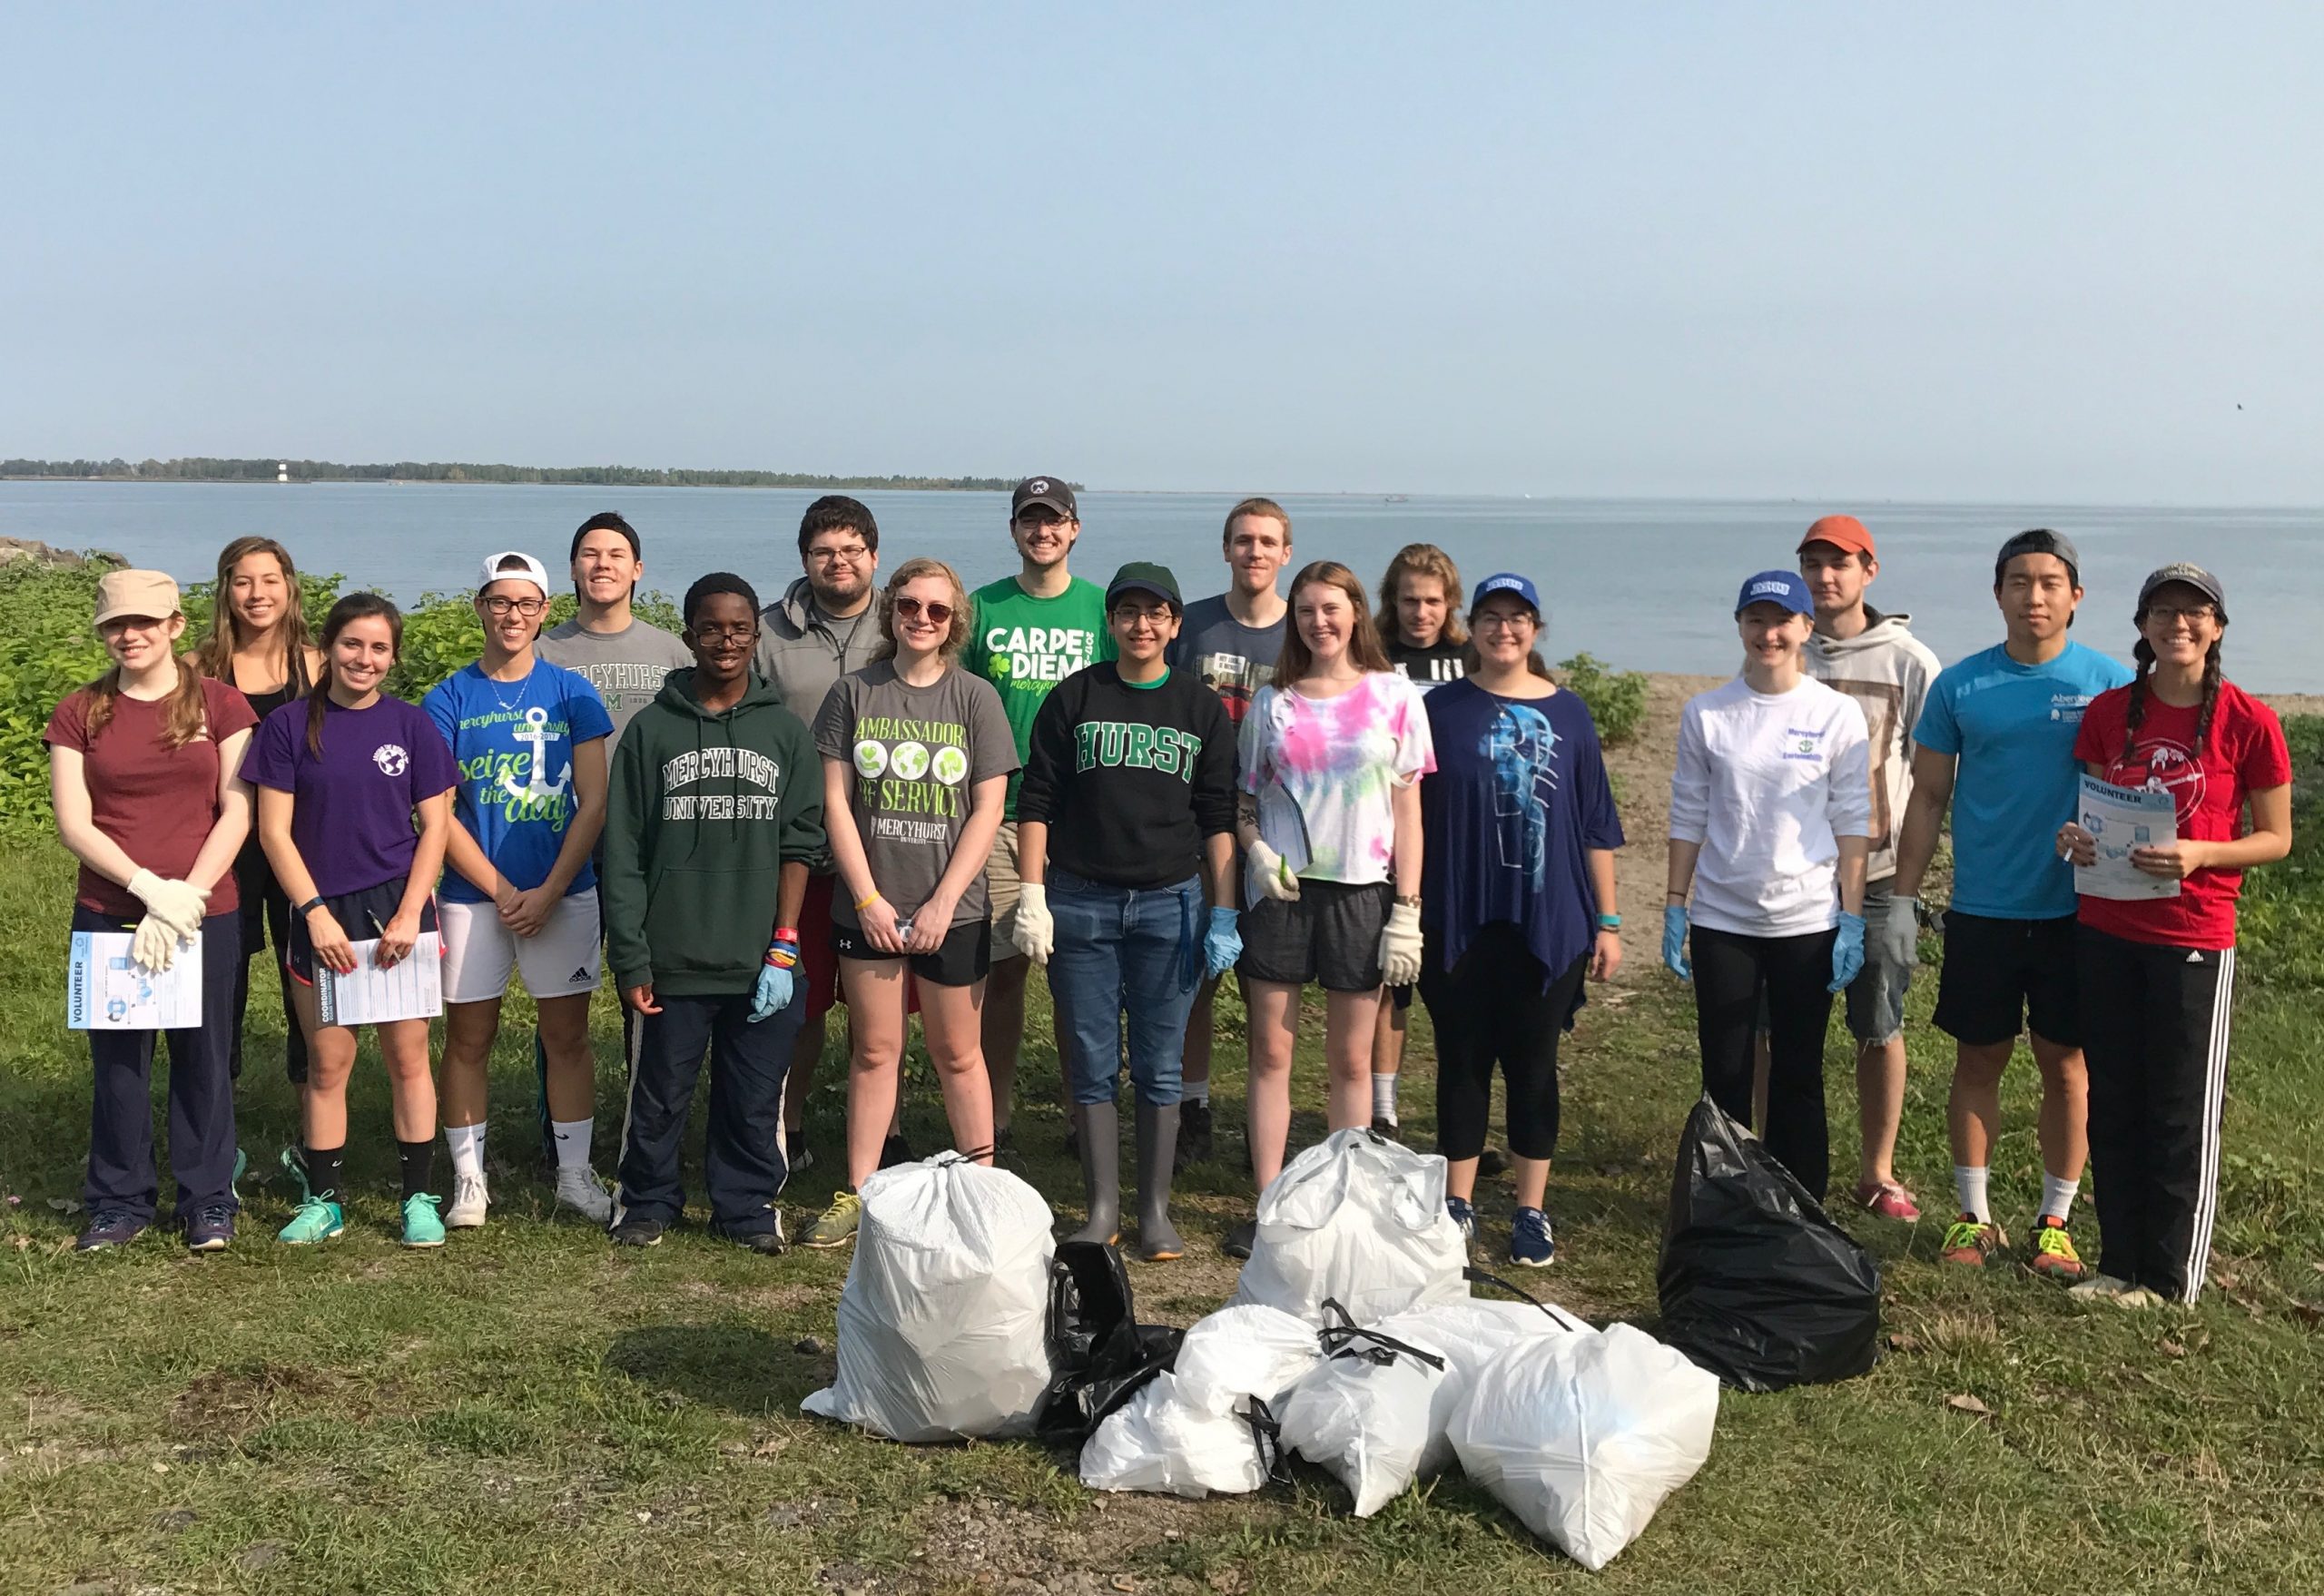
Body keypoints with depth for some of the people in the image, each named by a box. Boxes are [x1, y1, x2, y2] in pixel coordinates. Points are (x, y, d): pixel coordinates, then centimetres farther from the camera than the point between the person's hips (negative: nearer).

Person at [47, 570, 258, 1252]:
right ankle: (119, 1201, 19)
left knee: (203, 1056, 5)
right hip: (108, 914, 1)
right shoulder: (80, 714, 5)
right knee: (117, 1059, 6)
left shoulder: (220, 705, 2)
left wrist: (185, 897, -12)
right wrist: (149, 887, -14)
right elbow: (72, 823, -2)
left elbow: (237, 814, -3)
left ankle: (208, 1201, 17)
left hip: (206, 913, -1)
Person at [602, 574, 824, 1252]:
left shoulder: (785, 730, 6)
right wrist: (631, 957, -4)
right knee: (659, 1094, 8)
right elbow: (622, 853, 2)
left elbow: (799, 845, 4)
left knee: (754, 1099, 6)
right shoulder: (651, 729, 3)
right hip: (674, 962, 0)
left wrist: (784, 950, -3)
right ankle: (646, 1201, 26)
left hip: (761, 965, 1)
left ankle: (748, 1206, 22)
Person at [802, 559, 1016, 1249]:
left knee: (957, 1053, 7)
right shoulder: (854, 692, 2)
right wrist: (868, 898, -8)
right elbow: (836, 802, 0)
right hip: (867, 907, 1)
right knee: (874, 1051, 8)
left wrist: (942, 903, -10)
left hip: (952, 911, -1)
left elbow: (987, 811, -4)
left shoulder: (975, 697, 0)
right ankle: (856, 1196, 15)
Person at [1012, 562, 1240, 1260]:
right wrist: (1031, 897, -4)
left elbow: (1219, 817, 6)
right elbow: (1036, 802, 3)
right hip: (1080, 902, 0)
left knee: (1159, 1067, 4)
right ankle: (1102, 1209, 14)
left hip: (1170, 903, 0)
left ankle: (1156, 1210, 14)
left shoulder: (1202, 708, 6)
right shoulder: (1074, 698, 4)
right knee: (1091, 1064, 4)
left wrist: (1224, 915, 0)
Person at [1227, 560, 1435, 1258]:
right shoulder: (1273, 702, 7)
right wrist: (1257, 850, -9)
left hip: (1361, 892, -1)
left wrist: (1407, 912, -3)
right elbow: (1244, 797, 13)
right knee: (1270, 1052, 3)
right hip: (1281, 891, 2)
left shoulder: (1395, 697, 2)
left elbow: (1407, 810, 2)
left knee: (1351, 1060, 5)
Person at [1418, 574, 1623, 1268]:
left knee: (1534, 1064, 6)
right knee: (1463, 1061, 7)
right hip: (1459, 920, 0)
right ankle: (1458, 1204, 19)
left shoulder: (1567, 714, 4)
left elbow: (1597, 826, 6)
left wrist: (1608, 921, 4)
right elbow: (1412, 817, 3)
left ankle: (1532, 1212, 17)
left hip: (1549, 923, 0)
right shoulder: (1442, 709, 2)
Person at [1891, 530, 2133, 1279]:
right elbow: (1928, 797, 4)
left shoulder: (2111, 683, -2)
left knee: (2065, 1063, 7)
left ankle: (2055, 1220, 20)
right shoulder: (1959, 685, 0)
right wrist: (1901, 898, 0)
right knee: (1978, 1060, 8)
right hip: (1981, 909, 1)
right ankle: (1975, 1215, 20)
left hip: (2074, 908, -1)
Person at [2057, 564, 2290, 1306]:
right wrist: (2077, 838, -9)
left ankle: (2170, 1279, 16)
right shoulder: (2109, 711, 3)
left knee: (2182, 1114, 3)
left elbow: (2276, 838, -3)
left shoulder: (2248, 722, -7)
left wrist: (2198, 854, -20)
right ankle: (2119, 1263, 22)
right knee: (2112, 1105, 10)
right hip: (2106, 932, 4)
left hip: (2194, 937, -4)